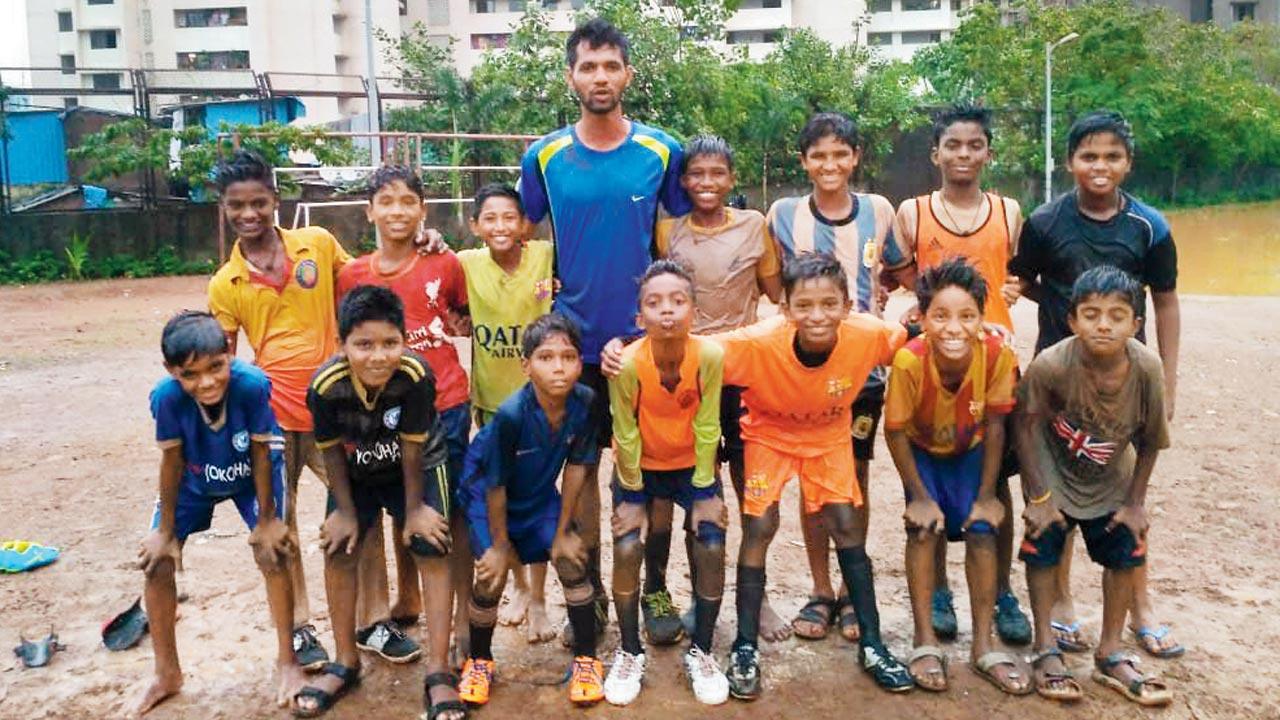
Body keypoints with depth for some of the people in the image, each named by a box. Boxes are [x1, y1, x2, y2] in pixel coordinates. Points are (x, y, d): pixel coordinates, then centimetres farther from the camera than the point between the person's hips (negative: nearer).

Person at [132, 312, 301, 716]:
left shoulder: (253, 384, -39)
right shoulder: (166, 396, -34)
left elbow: (260, 453, -25)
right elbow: (172, 461, -19)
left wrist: (265, 520, -16)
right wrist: (166, 531, -9)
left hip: (252, 473, -2)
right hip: (195, 478, 2)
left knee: (272, 550, -14)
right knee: (156, 560, -2)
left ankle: (287, 661, 7)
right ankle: (166, 674, 19)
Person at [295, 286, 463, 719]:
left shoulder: (415, 375, -36)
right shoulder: (325, 386, -31)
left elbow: (413, 450, -23)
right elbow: (332, 451, -13)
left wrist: (414, 509, -13)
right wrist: (345, 510, -6)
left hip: (418, 467, -2)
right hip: (355, 473, 2)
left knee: (432, 550, -10)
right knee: (338, 550, 1)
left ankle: (438, 672, -3)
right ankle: (345, 663, 19)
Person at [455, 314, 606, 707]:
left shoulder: (585, 402, -24)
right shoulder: (511, 414, -35)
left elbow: (576, 467, -11)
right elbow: (495, 485, -22)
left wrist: (563, 531, -7)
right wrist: (500, 544, -12)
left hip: (539, 492, 4)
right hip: (487, 492, -3)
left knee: (572, 560, -7)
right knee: (492, 574, -9)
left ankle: (587, 659, 11)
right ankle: (479, 660, 19)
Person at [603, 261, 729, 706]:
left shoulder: (709, 356, -28)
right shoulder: (628, 364, -29)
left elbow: (706, 427, -18)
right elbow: (626, 435, -18)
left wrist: (703, 492, -11)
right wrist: (632, 495, -10)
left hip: (693, 465, 1)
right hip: (639, 467, 0)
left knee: (711, 550, -12)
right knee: (627, 551, -14)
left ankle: (701, 653, 10)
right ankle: (630, 654, 10)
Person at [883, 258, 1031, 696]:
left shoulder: (999, 355, -32)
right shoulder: (909, 361, -36)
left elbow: (994, 425, -18)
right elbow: (896, 431, -22)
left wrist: (987, 494, -13)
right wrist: (918, 495, -18)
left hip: (970, 450, 2)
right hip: (922, 450, -1)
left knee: (981, 530, -9)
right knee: (923, 527, -17)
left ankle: (984, 647, 4)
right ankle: (925, 643, -5)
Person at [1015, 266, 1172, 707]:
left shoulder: (1147, 369, -25)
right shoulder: (1051, 365, -33)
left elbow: (1150, 442, -9)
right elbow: (1027, 423, -18)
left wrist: (1135, 501, -5)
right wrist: (1038, 496, -16)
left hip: (1111, 480, 3)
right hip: (1053, 473, -2)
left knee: (1125, 553, 4)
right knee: (1042, 550, -5)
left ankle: (1110, 655, 23)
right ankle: (1046, 651, 13)